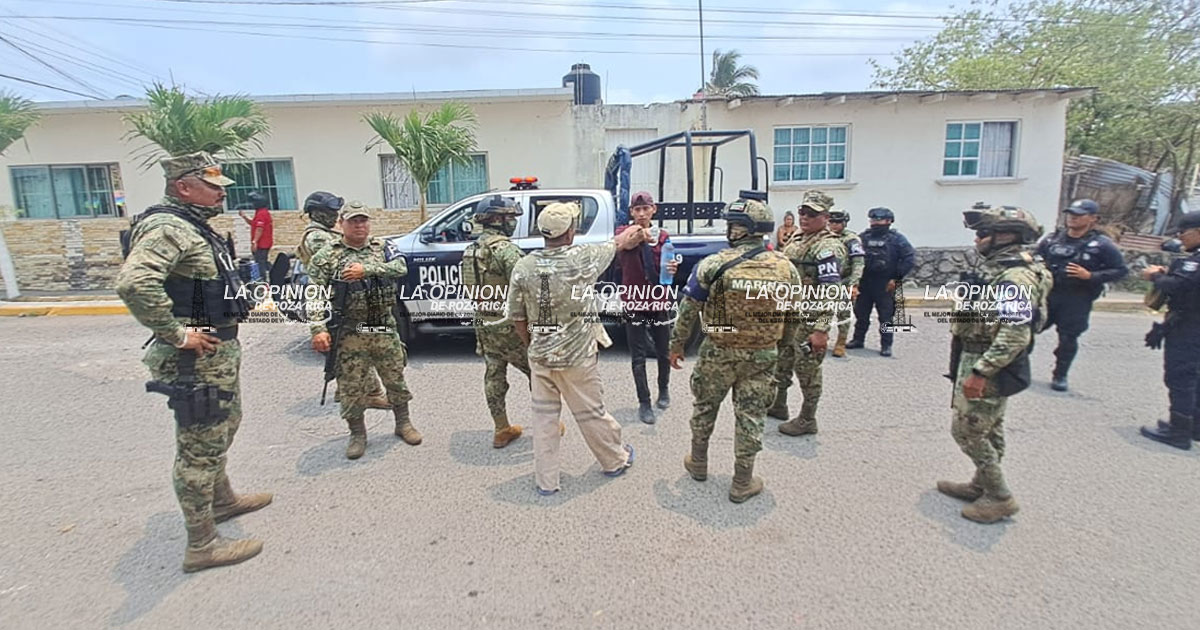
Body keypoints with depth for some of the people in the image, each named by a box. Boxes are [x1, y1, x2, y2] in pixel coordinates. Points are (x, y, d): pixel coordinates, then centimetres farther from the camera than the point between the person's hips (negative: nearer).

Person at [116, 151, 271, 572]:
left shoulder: (194, 227, 13)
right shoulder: (169, 228, -19)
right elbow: (134, 283, -36)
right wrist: (177, 334, -28)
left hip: (220, 352, 11)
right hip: (197, 359, -11)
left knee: (222, 429, 26)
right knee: (200, 449, 0)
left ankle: (223, 500, 46)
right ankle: (202, 546, 13)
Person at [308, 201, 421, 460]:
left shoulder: (382, 248, 7)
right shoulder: (326, 256, 0)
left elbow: (401, 268, -13)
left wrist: (366, 269, -23)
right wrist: (318, 328, -18)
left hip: (385, 330, 2)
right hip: (349, 334, -2)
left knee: (395, 379, 11)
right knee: (352, 387, 5)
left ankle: (403, 424, 29)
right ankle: (357, 434, 22)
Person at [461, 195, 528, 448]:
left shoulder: (473, 249, 10)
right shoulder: (506, 248, -18)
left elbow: (473, 286, 15)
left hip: (484, 324, 9)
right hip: (508, 325, -9)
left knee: (494, 376, 14)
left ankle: (501, 430, 24)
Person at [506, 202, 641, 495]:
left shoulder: (523, 267, -6)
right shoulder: (582, 258, -13)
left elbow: (517, 317, 1)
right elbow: (614, 245, 8)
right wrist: (630, 233, 30)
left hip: (540, 357, 3)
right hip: (576, 358, -2)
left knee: (544, 416, 14)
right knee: (592, 414, 14)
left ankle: (545, 480, 24)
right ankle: (615, 461, 37)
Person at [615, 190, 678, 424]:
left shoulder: (663, 236, 4)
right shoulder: (624, 232, -5)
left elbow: (665, 270, 6)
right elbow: (624, 245, -30)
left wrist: (672, 269, -18)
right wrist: (639, 236, -52)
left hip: (659, 302, 3)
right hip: (634, 302, -2)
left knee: (663, 352, 13)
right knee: (638, 357, 3)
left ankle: (664, 389, 39)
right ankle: (644, 403, 15)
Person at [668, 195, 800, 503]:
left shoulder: (714, 265, -14)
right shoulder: (786, 268, -3)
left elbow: (688, 310, -8)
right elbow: (792, 317, 6)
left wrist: (677, 344, 4)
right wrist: (780, 347, 20)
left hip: (719, 352, -2)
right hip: (763, 355, 2)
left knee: (704, 407, 19)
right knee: (750, 416, 11)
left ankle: (698, 463, 37)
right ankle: (742, 483, 23)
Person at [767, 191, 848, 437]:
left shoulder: (827, 248, -18)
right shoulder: (797, 238, 11)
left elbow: (830, 292, -24)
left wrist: (821, 330, -28)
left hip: (809, 319, -9)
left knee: (807, 368, 2)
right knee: (782, 361, 20)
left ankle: (807, 420, 17)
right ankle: (778, 405, 38)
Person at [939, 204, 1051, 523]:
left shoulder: (1015, 278, -23)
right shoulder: (994, 267, 9)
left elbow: (1016, 336, -29)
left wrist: (979, 373, -29)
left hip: (989, 367, -10)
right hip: (977, 360, 10)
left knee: (967, 430, -3)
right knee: (987, 429, 18)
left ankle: (1000, 497, 11)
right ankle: (982, 486, 31)